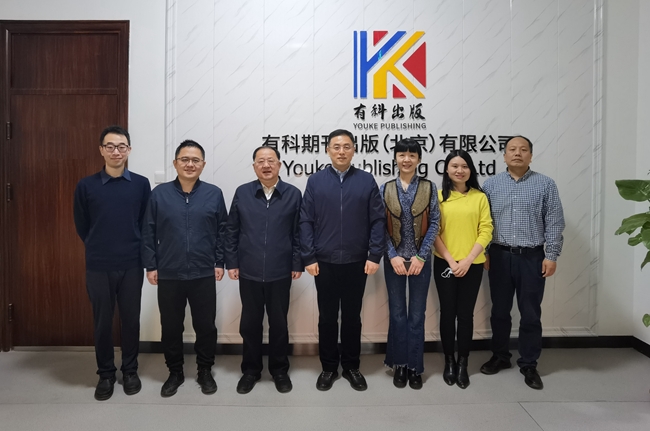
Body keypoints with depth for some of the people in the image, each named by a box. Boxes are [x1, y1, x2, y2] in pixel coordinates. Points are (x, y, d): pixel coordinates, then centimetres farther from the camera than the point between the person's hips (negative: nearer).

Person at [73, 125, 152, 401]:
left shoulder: (141, 184, -2)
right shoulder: (86, 186, -2)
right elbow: (81, 226, 8)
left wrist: (132, 249, 6)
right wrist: (99, 248, 12)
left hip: (131, 266, 0)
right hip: (98, 267, 0)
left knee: (131, 320, 10)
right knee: (102, 322, 10)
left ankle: (130, 371, 27)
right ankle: (105, 374, 27)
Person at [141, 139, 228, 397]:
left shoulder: (214, 194, 0)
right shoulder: (159, 194, 0)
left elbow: (222, 230, 3)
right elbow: (148, 232, 2)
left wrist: (220, 262, 0)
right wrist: (150, 266, 0)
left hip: (204, 275, 0)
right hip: (168, 275, 1)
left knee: (205, 325, 9)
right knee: (170, 327, 12)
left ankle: (205, 371, 28)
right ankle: (175, 372, 30)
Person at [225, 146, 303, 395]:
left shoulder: (293, 194, -1)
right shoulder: (242, 193, 1)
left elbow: (298, 233, 0)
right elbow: (231, 231, 4)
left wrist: (298, 264, -3)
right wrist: (231, 262, 1)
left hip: (280, 272, -1)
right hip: (248, 272, 1)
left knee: (279, 323, 11)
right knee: (250, 323, 12)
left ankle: (279, 370, 29)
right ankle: (250, 370, 29)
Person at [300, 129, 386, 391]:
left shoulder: (366, 181, 1)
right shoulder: (315, 181, 1)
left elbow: (378, 221, -1)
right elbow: (306, 222, -1)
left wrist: (375, 256, -6)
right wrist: (309, 257, -6)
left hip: (356, 262, 0)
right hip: (324, 263, 0)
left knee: (352, 316, 12)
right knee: (327, 317, 11)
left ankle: (351, 367, 28)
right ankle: (329, 367, 26)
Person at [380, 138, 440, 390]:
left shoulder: (429, 188, 0)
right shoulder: (385, 189, 1)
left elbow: (434, 224, -2)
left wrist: (421, 256, -10)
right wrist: (393, 256, -11)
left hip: (420, 259, 0)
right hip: (394, 259, 0)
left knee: (417, 314, 6)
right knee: (397, 313, 8)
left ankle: (415, 367, 19)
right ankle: (399, 364, 21)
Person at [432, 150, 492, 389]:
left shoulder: (480, 197, 3)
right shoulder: (438, 196, 1)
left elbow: (486, 231, -2)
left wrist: (467, 260, -11)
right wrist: (451, 260, -10)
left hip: (472, 265, 0)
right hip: (445, 264, 0)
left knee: (466, 313, 5)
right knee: (447, 312, 6)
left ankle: (463, 364, 18)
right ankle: (449, 362, 21)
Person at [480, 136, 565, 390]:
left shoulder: (545, 185, 1)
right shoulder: (491, 185, 4)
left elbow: (554, 224, -1)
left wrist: (551, 256, -6)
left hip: (532, 257, -1)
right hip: (500, 256, 1)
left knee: (530, 314, 6)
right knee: (499, 311, 12)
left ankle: (529, 365, 19)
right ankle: (500, 357, 28)